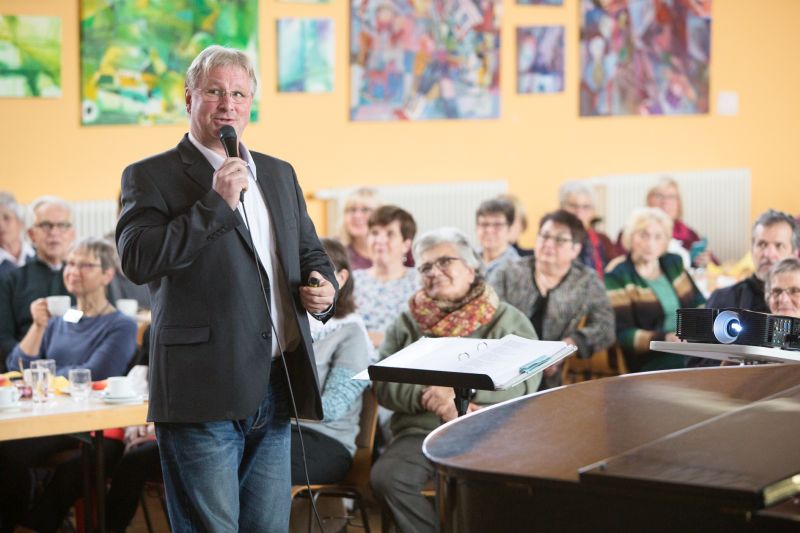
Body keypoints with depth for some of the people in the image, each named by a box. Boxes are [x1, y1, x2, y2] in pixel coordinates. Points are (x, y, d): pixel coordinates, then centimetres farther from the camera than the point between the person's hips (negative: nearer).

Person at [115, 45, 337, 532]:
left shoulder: (280, 174, 17)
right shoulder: (151, 177, -2)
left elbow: (310, 251, 28)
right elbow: (137, 260, -17)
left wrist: (324, 287, 4)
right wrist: (215, 203, -17)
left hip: (277, 385, 6)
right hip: (205, 391, -6)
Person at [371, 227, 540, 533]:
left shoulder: (508, 321, 9)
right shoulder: (408, 323, 16)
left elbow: (525, 383, -6)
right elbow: (383, 384, 6)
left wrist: (457, 391, -15)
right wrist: (426, 397, -13)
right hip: (421, 432, 2)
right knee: (386, 477, -29)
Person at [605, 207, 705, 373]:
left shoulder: (673, 263, 16)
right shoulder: (617, 275, -3)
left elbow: (698, 303, 24)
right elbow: (623, 334, -9)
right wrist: (665, 339, -24)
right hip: (648, 360, -6)